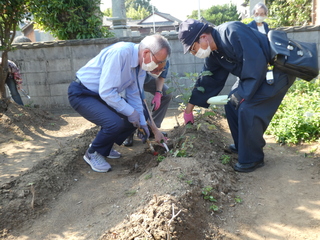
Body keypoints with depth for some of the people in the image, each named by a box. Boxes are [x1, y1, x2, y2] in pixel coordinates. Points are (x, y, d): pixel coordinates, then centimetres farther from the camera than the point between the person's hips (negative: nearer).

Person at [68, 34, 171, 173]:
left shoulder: (142, 67, -2)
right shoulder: (120, 52, -29)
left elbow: (134, 97, 6)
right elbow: (106, 92, -31)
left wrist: (142, 124, 2)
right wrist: (131, 112, -22)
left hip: (103, 94, 9)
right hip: (81, 94, -8)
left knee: (134, 119, 0)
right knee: (114, 123, -28)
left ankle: (104, 147, 20)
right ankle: (93, 154, 1)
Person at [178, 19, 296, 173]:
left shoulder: (232, 32, -27)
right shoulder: (213, 54, 1)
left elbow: (256, 62, -31)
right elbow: (207, 80, 10)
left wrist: (243, 94, -23)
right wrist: (189, 108, 14)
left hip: (279, 70, -9)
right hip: (256, 73, 9)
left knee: (247, 109, -18)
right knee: (232, 104, 8)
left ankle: (252, 159, 0)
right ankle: (242, 146, 25)